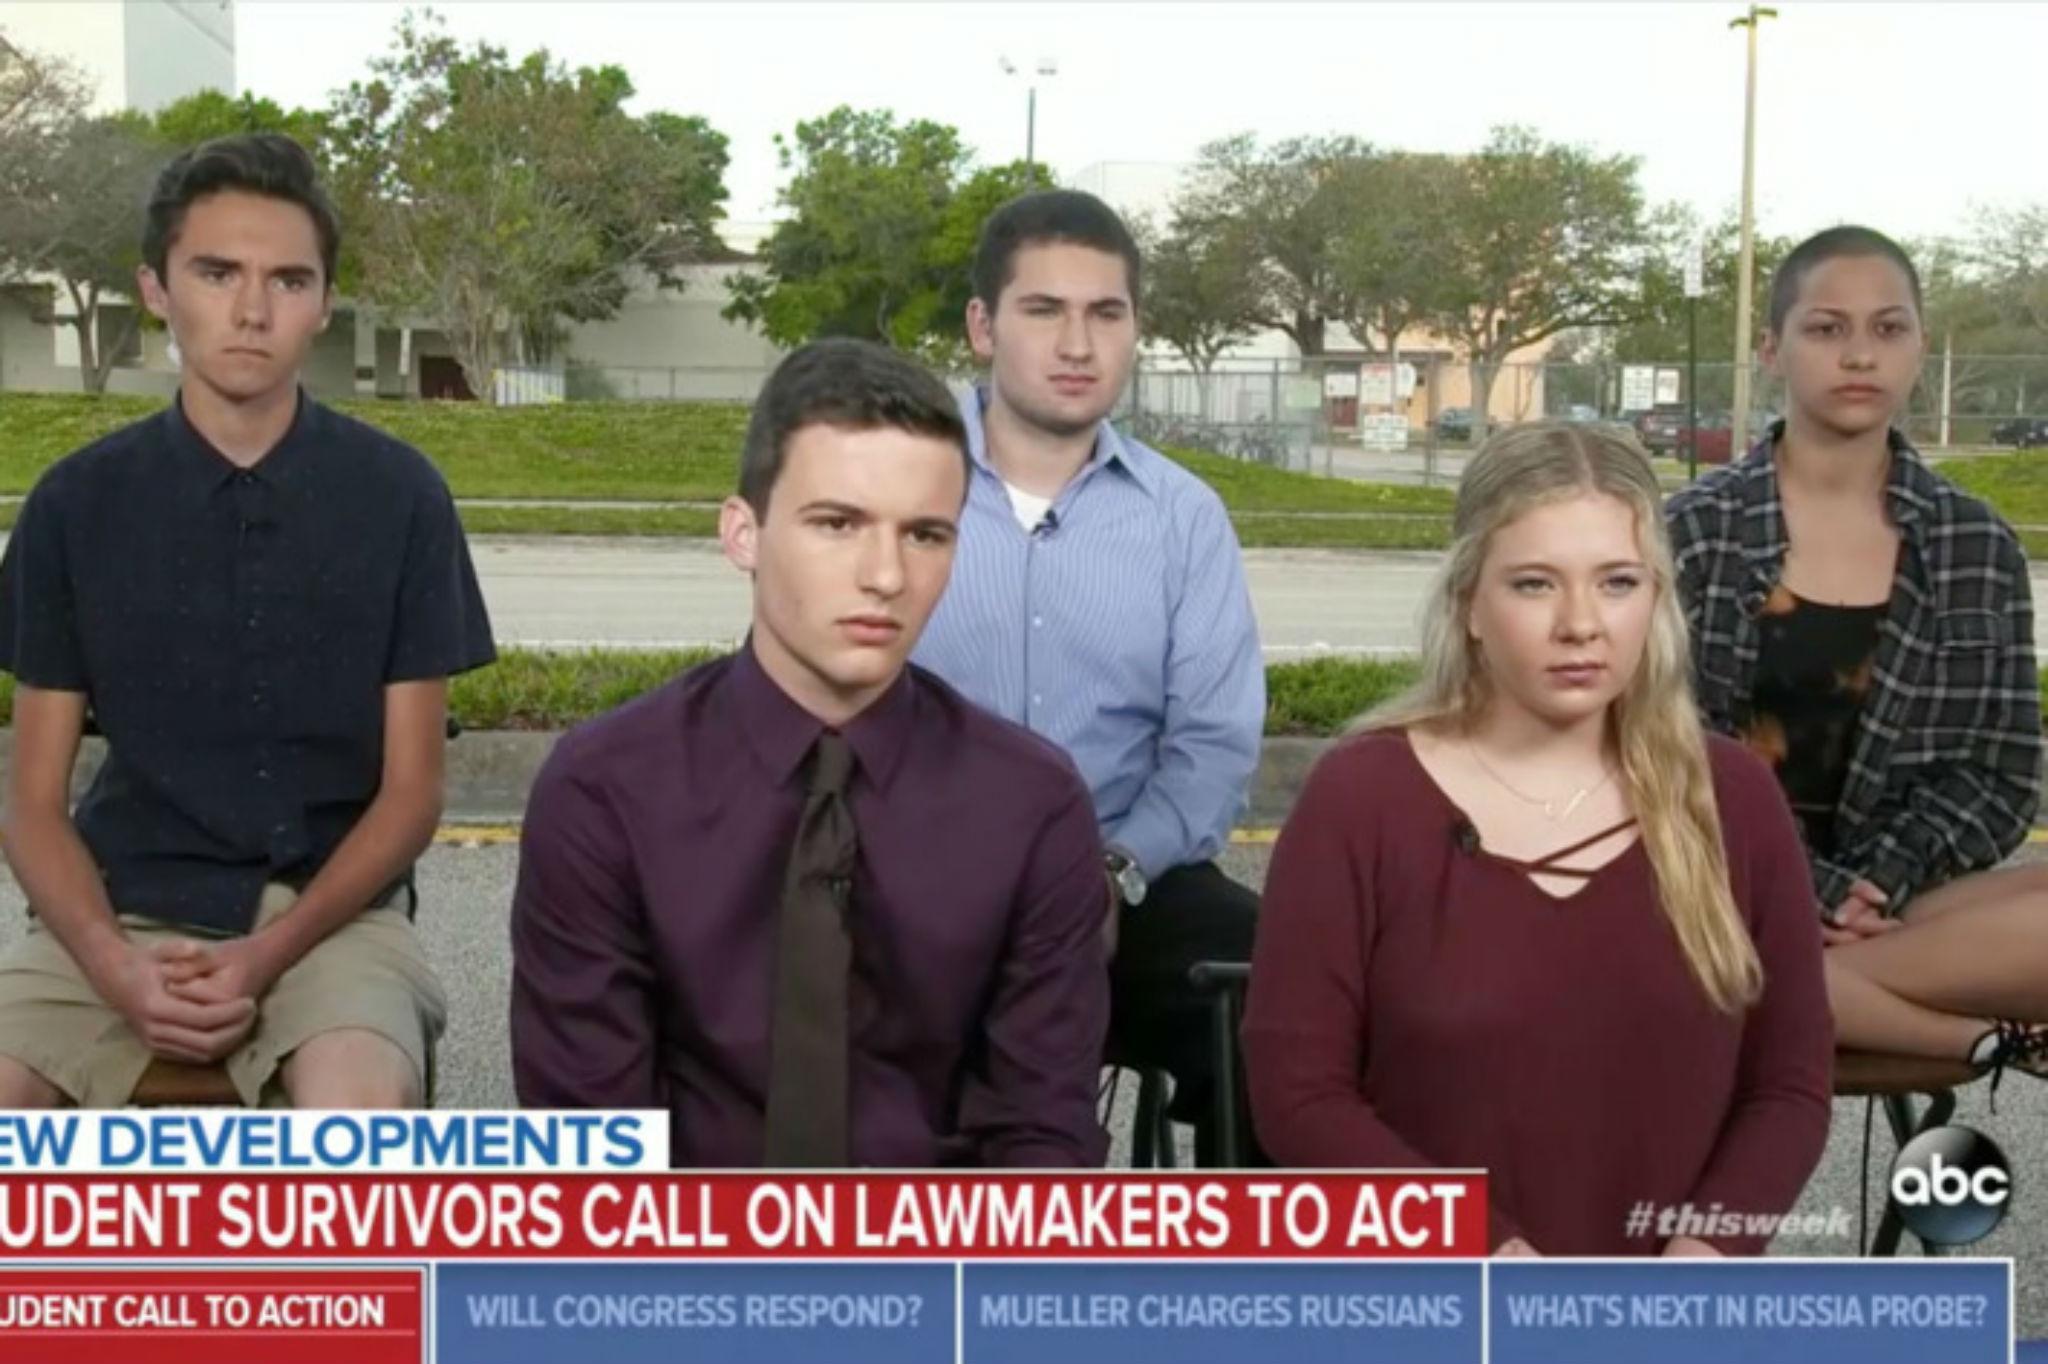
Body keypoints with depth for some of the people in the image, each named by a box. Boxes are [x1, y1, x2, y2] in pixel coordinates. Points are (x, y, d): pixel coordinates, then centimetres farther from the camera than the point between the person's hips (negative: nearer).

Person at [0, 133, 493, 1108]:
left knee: (360, 1126, -31)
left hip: (328, 913, -1)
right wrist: (116, 966, -14)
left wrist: (272, 953, -14)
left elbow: (410, 792, 0)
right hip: (123, 913, 2)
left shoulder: (398, 496, -1)